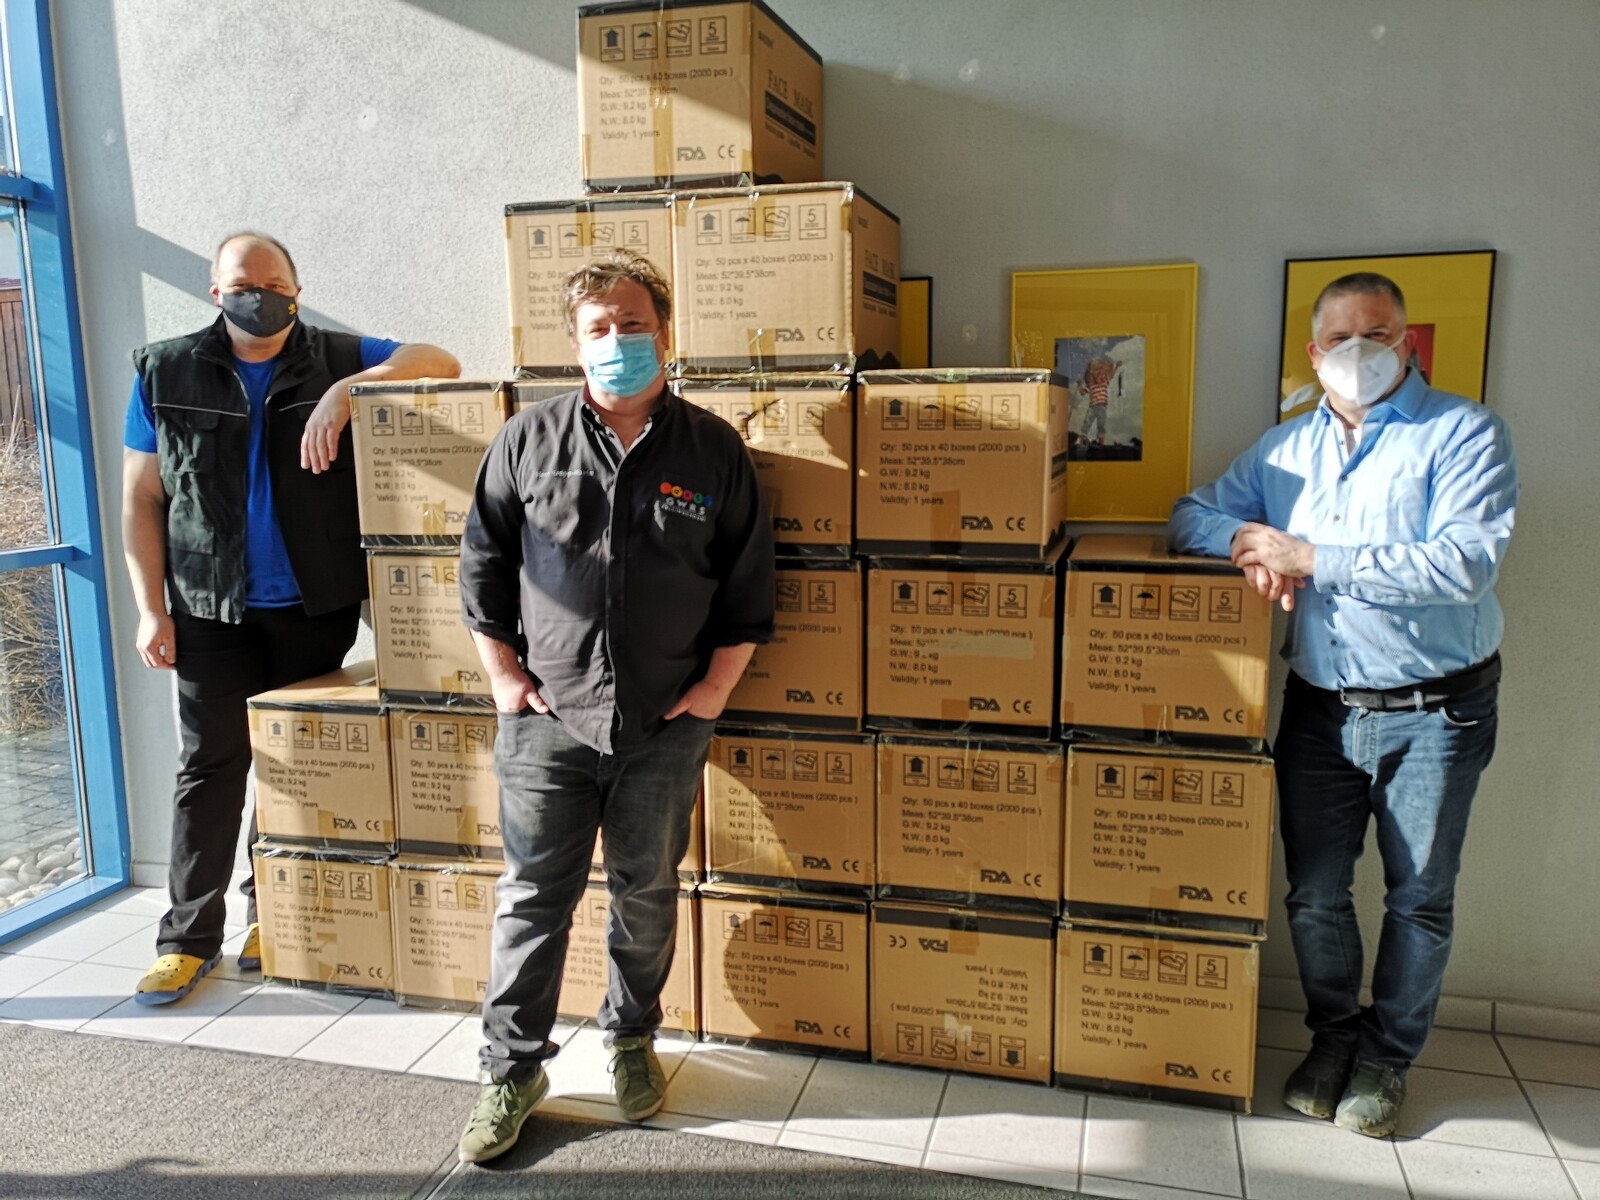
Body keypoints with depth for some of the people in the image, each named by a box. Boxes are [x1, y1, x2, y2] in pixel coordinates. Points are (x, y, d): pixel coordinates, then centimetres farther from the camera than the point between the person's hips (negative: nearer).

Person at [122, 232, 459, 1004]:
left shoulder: (338, 360, 1)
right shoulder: (165, 374, 2)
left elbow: (439, 362, -11)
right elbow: (141, 501, 3)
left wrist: (343, 392, -24)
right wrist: (151, 610, -3)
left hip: (317, 607, 1)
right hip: (212, 611, 0)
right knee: (209, 766, 2)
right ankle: (189, 936, 12)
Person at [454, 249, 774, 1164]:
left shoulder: (714, 452, 0)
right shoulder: (529, 441, 1)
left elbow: (750, 583, 4)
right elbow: (482, 566, 6)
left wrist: (716, 686, 0)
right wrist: (505, 677, 2)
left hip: (666, 727, 1)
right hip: (547, 718, 0)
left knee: (648, 894, 15)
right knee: (533, 898, 7)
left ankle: (632, 1038, 37)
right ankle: (512, 1070, 24)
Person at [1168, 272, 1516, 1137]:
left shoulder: (1463, 433, -8)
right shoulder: (1286, 447, 9)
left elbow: (1465, 563, -21)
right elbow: (1191, 515, 12)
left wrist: (1311, 558, -21)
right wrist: (1244, 539, -11)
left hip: (1434, 710, -3)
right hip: (1320, 707, 4)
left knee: (1419, 896, 9)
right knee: (1313, 892, 10)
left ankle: (1388, 1054, 29)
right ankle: (1332, 1035, 32)